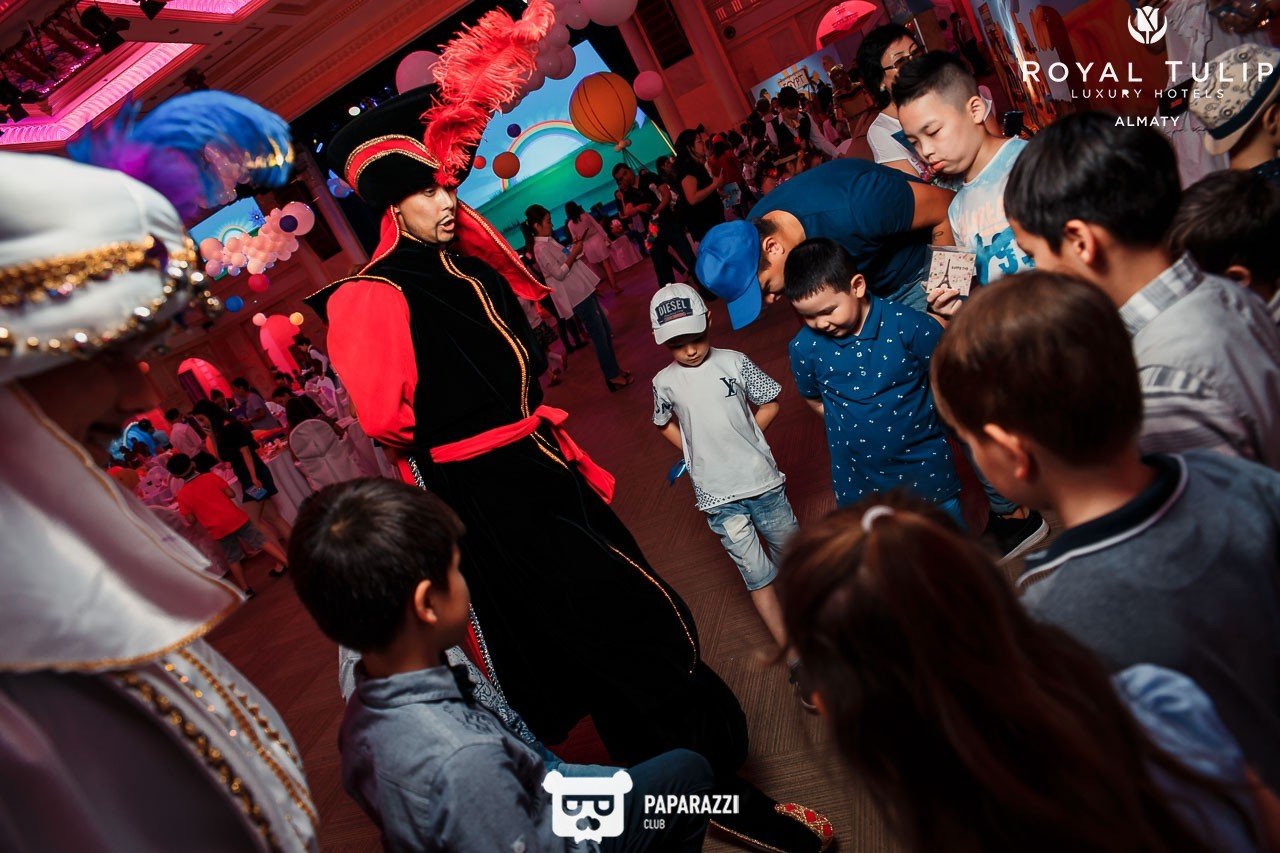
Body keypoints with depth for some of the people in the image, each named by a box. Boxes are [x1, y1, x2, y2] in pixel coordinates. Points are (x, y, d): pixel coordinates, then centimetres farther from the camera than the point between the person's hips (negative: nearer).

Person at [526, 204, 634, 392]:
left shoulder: (549, 241, 12)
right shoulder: (540, 249, -17)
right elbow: (559, 273, -21)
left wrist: (574, 250, 5)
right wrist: (574, 253, -17)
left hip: (583, 290, 10)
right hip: (577, 295, -10)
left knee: (605, 329, 14)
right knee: (598, 334, -4)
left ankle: (613, 370, 23)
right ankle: (612, 375, 4)